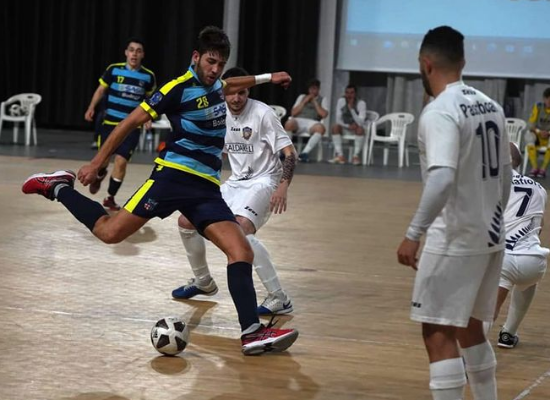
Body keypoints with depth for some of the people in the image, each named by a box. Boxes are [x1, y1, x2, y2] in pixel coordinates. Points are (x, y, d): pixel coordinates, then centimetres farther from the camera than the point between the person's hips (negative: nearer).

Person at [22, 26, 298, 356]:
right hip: (174, 176, -6)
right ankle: (58, 188, 9)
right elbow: (132, 121, -5)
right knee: (109, 232, -16)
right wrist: (96, 163, -6)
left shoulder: (214, 83, 15)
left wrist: (266, 78, 48)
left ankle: (252, 333, -16)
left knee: (242, 252, -11)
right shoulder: (179, 88, -8)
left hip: (207, 187, 6)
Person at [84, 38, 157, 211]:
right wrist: (91, 108, -8)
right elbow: (101, 89, 4)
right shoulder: (114, 70, -5)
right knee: (104, 158, 6)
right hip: (110, 122, 0)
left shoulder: (148, 76, -1)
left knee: (121, 162, -8)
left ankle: (110, 198, 10)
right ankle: (99, 176, 44)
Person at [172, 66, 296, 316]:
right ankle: (203, 282, 28)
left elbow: (289, 153, -18)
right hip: (236, 181, 8)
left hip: (263, 181, -8)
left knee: (241, 229, -33)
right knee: (186, 222, 5)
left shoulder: (262, 113, -16)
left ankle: (279, 299, -29)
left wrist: (283, 186, -32)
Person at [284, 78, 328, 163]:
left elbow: (324, 114, 1)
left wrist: (315, 102, 4)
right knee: (289, 123, -38)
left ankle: (305, 152, -40)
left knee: (321, 128, -38)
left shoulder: (323, 100, 19)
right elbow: (293, 113, 13)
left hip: (311, 122, -1)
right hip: (298, 120, 1)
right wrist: (304, 102, 6)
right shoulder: (302, 97, 24)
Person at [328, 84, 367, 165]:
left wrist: (351, 109, -35)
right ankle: (340, 156, -31)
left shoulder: (361, 103, -17)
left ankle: (356, 156, -30)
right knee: (335, 126, -28)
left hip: (356, 129, -3)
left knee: (360, 128, -36)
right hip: (345, 128, 3)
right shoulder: (341, 101, -7)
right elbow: (338, 120, -8)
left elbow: (361, 123, -27)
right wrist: (348, 126, -25)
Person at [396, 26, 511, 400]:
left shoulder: (440, 111, -17)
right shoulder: (491, 106, 8)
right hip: (490, 235, 8)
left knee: (438, 333, -4)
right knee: (469, 326, 22)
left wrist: (413, 234, -27)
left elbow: (442, 179, -29)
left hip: (455, 238, -8)